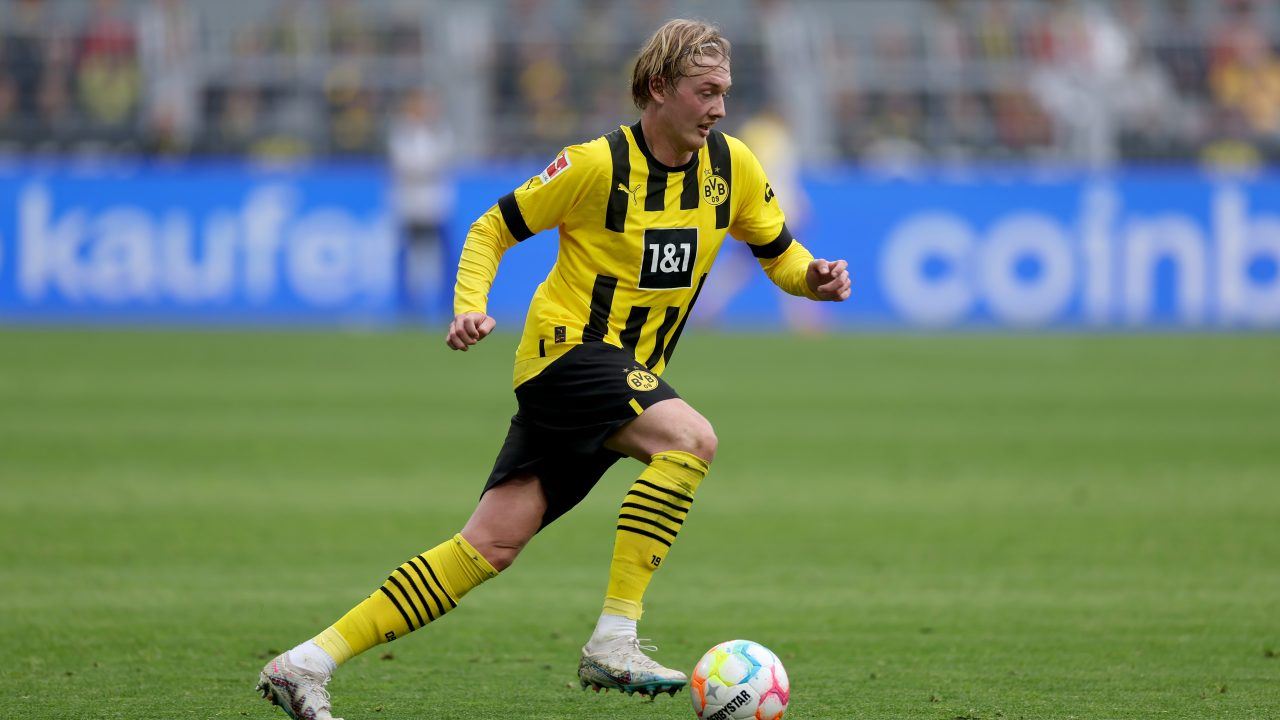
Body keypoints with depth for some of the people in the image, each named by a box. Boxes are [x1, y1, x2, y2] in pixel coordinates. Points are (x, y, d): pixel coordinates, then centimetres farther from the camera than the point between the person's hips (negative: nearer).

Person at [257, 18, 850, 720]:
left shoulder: (732, 166, 3)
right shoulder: (600, 164, -12)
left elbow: (779, 251, 16)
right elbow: (493, 227, -3)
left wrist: (814, 277, -7)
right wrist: (470, 306, -18)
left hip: (627, 374, 6)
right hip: (566, 347, -6)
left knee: (491, 545, -1)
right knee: (690, 438, -30)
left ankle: (306, 663, 0)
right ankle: (612, 643, -27)